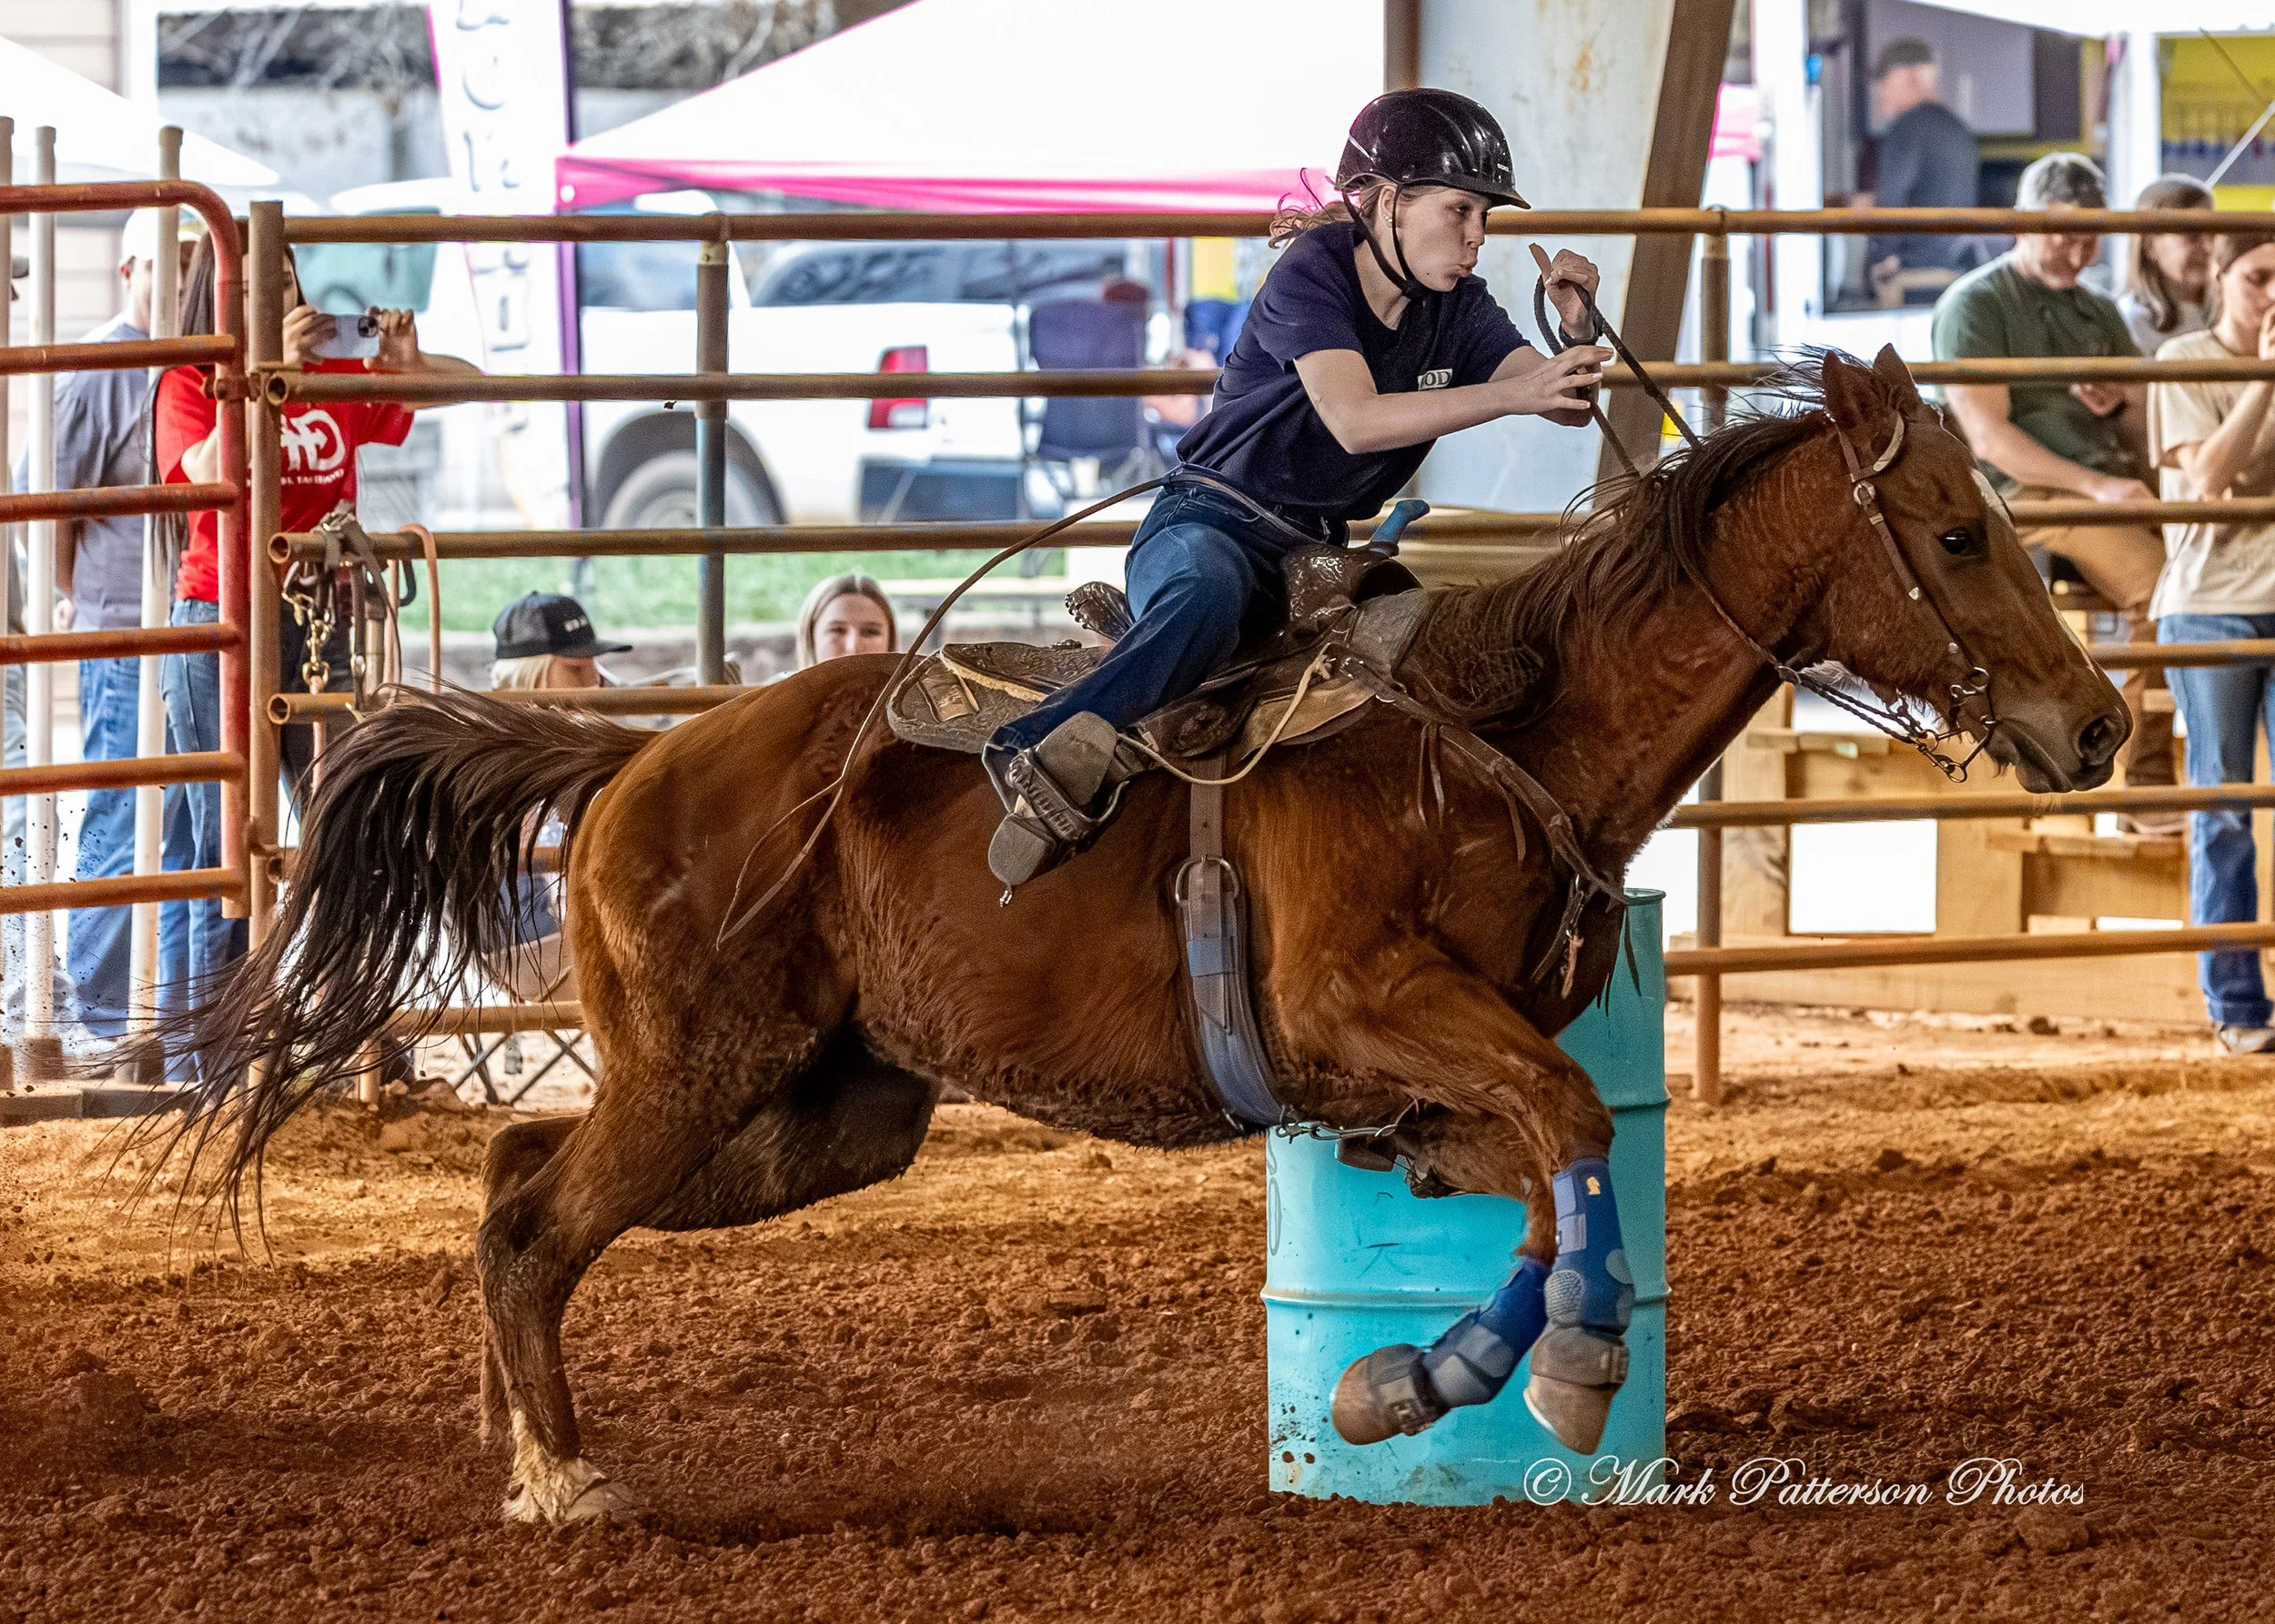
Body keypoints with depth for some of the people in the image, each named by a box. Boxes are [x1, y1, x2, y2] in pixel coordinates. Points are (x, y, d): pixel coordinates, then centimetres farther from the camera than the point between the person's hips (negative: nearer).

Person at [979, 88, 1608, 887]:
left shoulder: (1458, 310, 6)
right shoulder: (1313, 274, -15)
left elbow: (1566, 404, 0)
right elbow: (1354, 419, -29)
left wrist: (1579, 336, -22)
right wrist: (1510, 396, -38)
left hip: (1318, 553, 8)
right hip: (1207, 526, -8)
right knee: (1209, 598, -42)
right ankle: (1037, 754, -58)